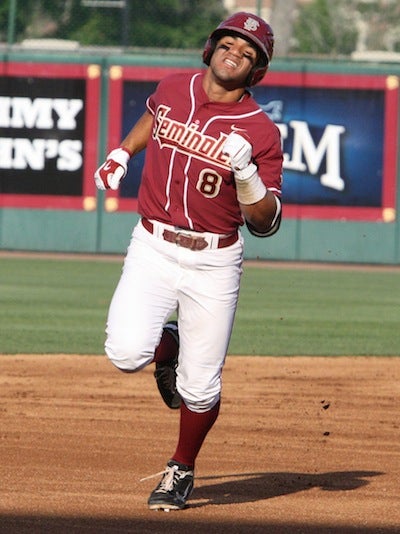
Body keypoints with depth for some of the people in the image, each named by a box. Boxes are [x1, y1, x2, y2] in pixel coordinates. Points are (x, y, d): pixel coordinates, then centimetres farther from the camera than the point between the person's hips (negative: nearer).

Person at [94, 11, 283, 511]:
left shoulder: (260, 131, -7)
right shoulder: (174, 88, 3)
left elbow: (265, 223, -8)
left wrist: (245, 172, -23)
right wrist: (121, 154, 19)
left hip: (214, 263, -2)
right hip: (153, 248, 2)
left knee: (200, 388, -1)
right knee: (127, 352, -20)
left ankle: (181, 471, 27)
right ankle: (167, 346, 17)